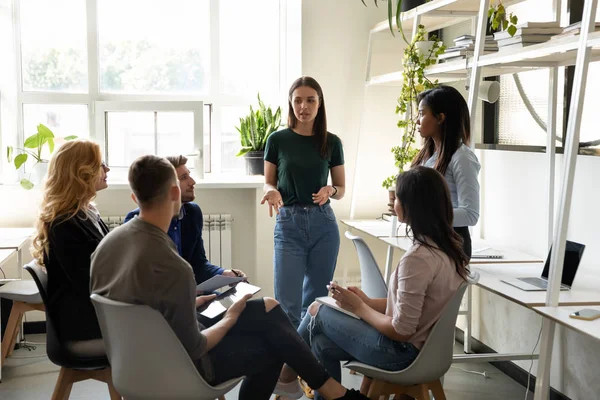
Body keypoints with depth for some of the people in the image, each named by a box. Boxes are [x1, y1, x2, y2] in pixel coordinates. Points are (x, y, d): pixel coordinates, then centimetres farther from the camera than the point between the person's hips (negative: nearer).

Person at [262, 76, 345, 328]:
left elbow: (341, 189, 10)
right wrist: (272, 191, -16)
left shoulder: (332, 142, 4)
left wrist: (330, 190, -13)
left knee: (316, 299, 9)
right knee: (288, 303, -6)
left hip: (323, 223, 2)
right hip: (289, 223, -2)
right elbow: (268, 183, 6)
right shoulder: (277, 140, -1)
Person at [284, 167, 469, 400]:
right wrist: (368, 302, 6)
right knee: (323, 344, 13)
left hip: (402, 351, -8)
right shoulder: (448, 246, 0)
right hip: (426, 344, 8)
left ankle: (287, 373, 34)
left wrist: (359, 308, -8)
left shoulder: (417, 258, -28)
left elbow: (401, 331, -23)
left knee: (316, 312, 9)